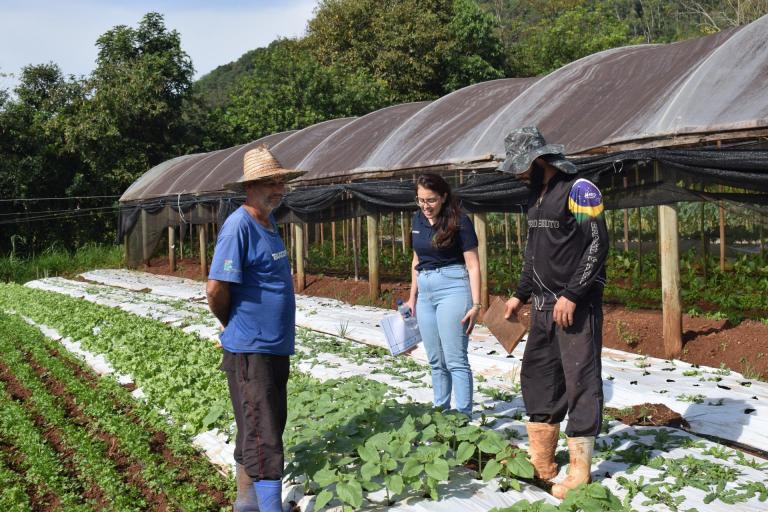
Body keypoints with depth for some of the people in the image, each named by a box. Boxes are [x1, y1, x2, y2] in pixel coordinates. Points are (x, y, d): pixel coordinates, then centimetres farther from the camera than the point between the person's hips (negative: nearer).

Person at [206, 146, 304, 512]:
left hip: (276, 346, 9)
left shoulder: (268, 221, 11)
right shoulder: (239, 225, -18)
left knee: (265, 429, 18)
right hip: (250, 350, -9)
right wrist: (232, 326, -4)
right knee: (263, 440, -7)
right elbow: (216, 289, -21)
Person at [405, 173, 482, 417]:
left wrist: (476, 304, -14)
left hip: (452, 288, -7)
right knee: (436, 360, 13)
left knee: (455, 359, -7)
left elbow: (473, 266, -9)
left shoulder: (459, 222, -8)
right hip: (425, 291, 7)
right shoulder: (418, 220, 10)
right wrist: (412, 297, 20)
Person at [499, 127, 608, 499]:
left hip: (576, 305, -9)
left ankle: (579, 473, 3)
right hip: (544, 305, 9)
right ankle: (541, 463, 21)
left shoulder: (579, 190, -11)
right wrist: (521, 294, 20)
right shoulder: (536, 194, 14)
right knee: (537, 375, 11)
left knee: (580, 381, -4)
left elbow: (598, 245, -16)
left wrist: (572, 295, -20)